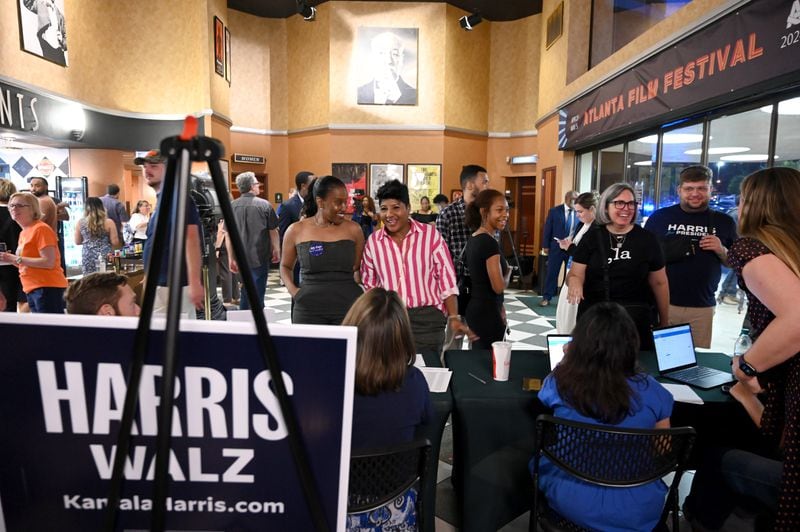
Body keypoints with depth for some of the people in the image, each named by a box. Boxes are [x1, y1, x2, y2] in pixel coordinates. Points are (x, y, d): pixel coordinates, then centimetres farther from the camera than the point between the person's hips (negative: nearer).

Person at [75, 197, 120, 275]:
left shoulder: (80, 223, 4)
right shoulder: (108, 222, -4)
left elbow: (77, 242, 13)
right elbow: (115, 242, -3)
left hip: (87, 258, 2)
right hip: (105, 257, -2)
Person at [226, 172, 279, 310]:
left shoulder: (232, 206, -2)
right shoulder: (264, 204, -10)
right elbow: (273, 231, -5)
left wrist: (231, 258, 6)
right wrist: (276, 251, 8)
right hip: (260, 257, -4)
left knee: (245, 291, 20)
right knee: (258, 293, 4)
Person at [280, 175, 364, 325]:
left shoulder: (353, 229, 3)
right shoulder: (296, 231, 2)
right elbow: (285, 266, 16)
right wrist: (292, 290, -1)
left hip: (348, 305, 0)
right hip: (309, 308, 0)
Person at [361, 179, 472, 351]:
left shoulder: (430, 234, -3)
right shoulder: (373, 241, 4)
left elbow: (446, 278, -3)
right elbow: (369, 285, 11)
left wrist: (454, 317, -8)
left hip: (427, 317, -2)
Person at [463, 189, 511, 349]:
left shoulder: (472, 239, 8)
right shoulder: (489, 242, -19)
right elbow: (499, 286, -21)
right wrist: (508, 271, 0)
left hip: (475, 309, 9)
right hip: (487, 313, -9)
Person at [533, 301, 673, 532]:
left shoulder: (559, 383, -16)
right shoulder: (650, 390, -15)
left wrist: (567, 360, 22)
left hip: (570, 501, -1)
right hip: (638, 509, 1)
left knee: (540, 459, 30)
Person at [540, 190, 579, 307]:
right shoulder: (554, 211, -3)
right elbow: (548, 229, -1)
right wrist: (546, 246, -3)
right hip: (556, 247, -2)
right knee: (552, 272, 4)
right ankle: (547, 297, 13)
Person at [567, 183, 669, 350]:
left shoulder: (647, 239, 1)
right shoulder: (592, 236, 1)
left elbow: (659, 283, 7)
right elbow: (575, 275, -1)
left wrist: (664, 322, 11)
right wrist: (575, 285, -25)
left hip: (636, 319, 0)